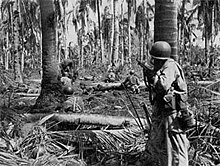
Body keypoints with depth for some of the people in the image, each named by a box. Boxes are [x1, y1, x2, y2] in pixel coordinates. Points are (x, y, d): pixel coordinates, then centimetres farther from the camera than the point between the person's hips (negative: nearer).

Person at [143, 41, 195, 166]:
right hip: (160, 115, 10)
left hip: (173, 115, -10)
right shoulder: (162, 67, 13)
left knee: (176, 149, -5)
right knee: (155, 146, 19)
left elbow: (163, 85, -32)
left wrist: (151, 75, -17)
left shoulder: (171, 66, -16)